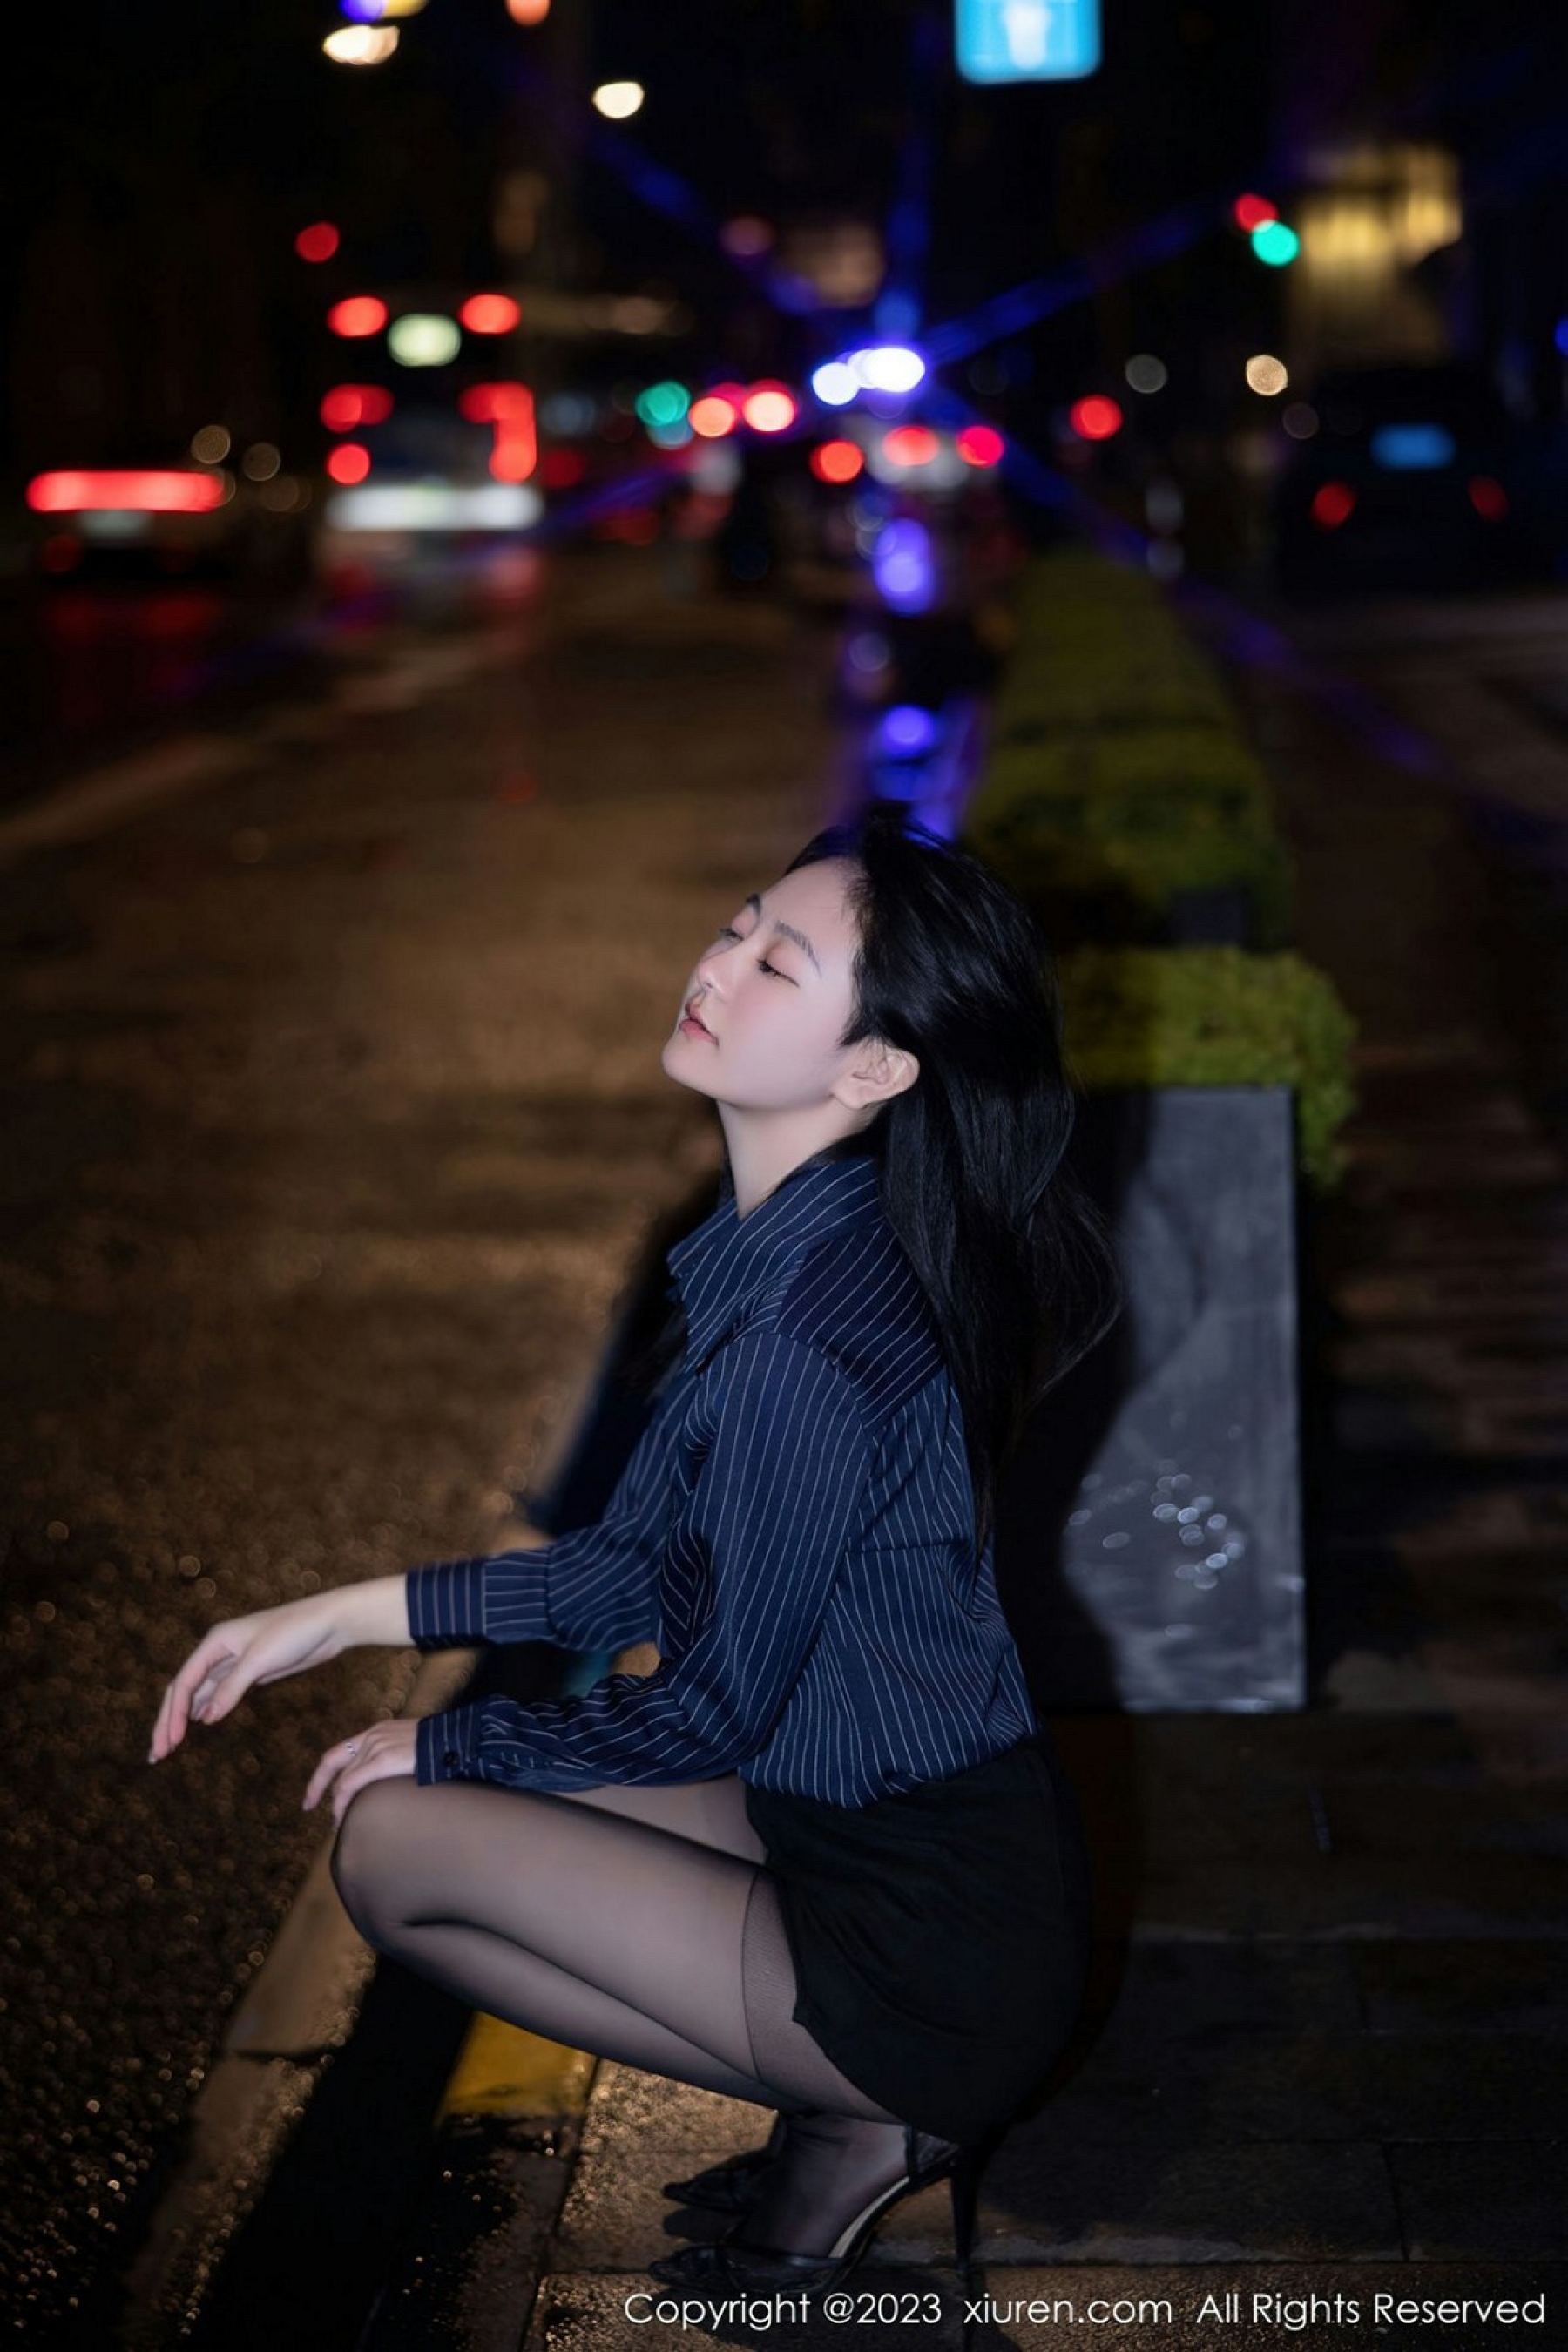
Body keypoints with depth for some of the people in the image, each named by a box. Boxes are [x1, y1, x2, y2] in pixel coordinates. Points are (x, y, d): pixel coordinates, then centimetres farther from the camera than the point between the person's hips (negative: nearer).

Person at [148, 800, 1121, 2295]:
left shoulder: (810, 1338, -28)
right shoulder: (765, 1247, 2)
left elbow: (716, 1712, -17)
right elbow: (641, 1570, 10)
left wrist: (440, 1748, -1)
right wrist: (342, 1613, 8)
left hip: (940, 1951, -9)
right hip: (888, 1838, 9)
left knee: (394, 1846, -6)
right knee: (436, 1795, 14)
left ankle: (854, 2130, 3)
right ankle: (866, 2108, 13)